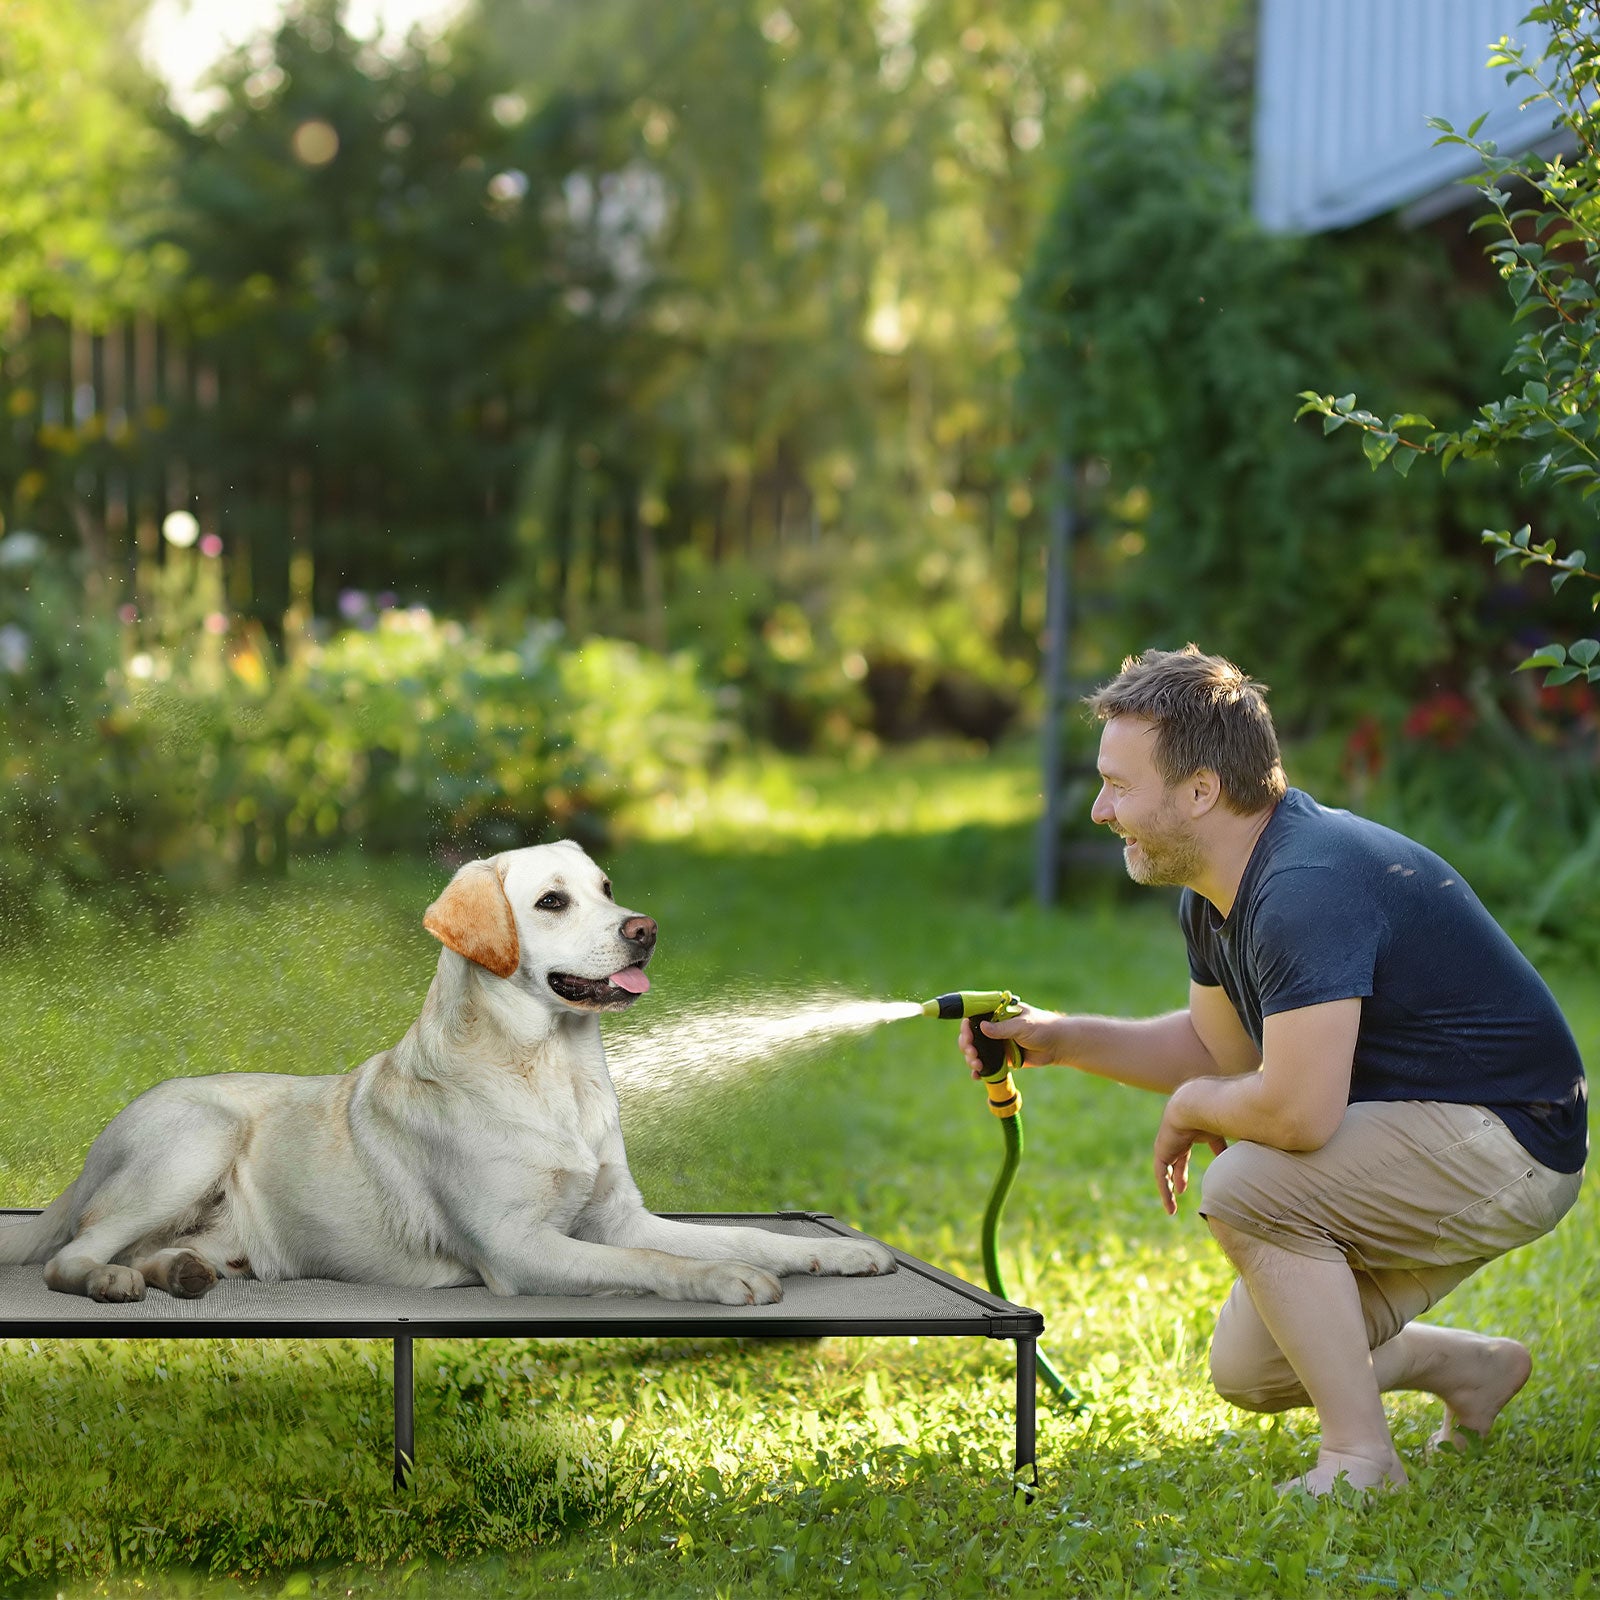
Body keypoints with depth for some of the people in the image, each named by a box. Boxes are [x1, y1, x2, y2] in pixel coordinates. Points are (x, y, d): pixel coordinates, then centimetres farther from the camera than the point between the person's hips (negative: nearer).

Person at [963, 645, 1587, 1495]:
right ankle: (1478, 1368, 31)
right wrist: (1057, 1039, 6)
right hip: (1433, 1138, 10)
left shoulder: (1305, 891, -29)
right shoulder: (1216, 895, 3)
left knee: (1248, 1187, -26)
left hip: (1503, 1141, -10)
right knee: (1248, 1371, 9)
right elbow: (1222, 1046, 18)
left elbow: (1298, 1112, -34)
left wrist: (1191, 1107, -12)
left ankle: (1361, 1459, -13)